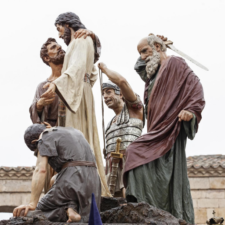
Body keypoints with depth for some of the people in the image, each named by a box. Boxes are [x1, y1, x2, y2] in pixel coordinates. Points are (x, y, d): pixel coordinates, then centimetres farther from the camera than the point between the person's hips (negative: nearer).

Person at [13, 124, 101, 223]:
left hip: (72, 179, -6)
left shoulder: (45, 138, 6)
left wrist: (32, 203, -13)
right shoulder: (74, 131, 30)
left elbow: (40, 170, -8)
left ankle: (66, 211, -18)